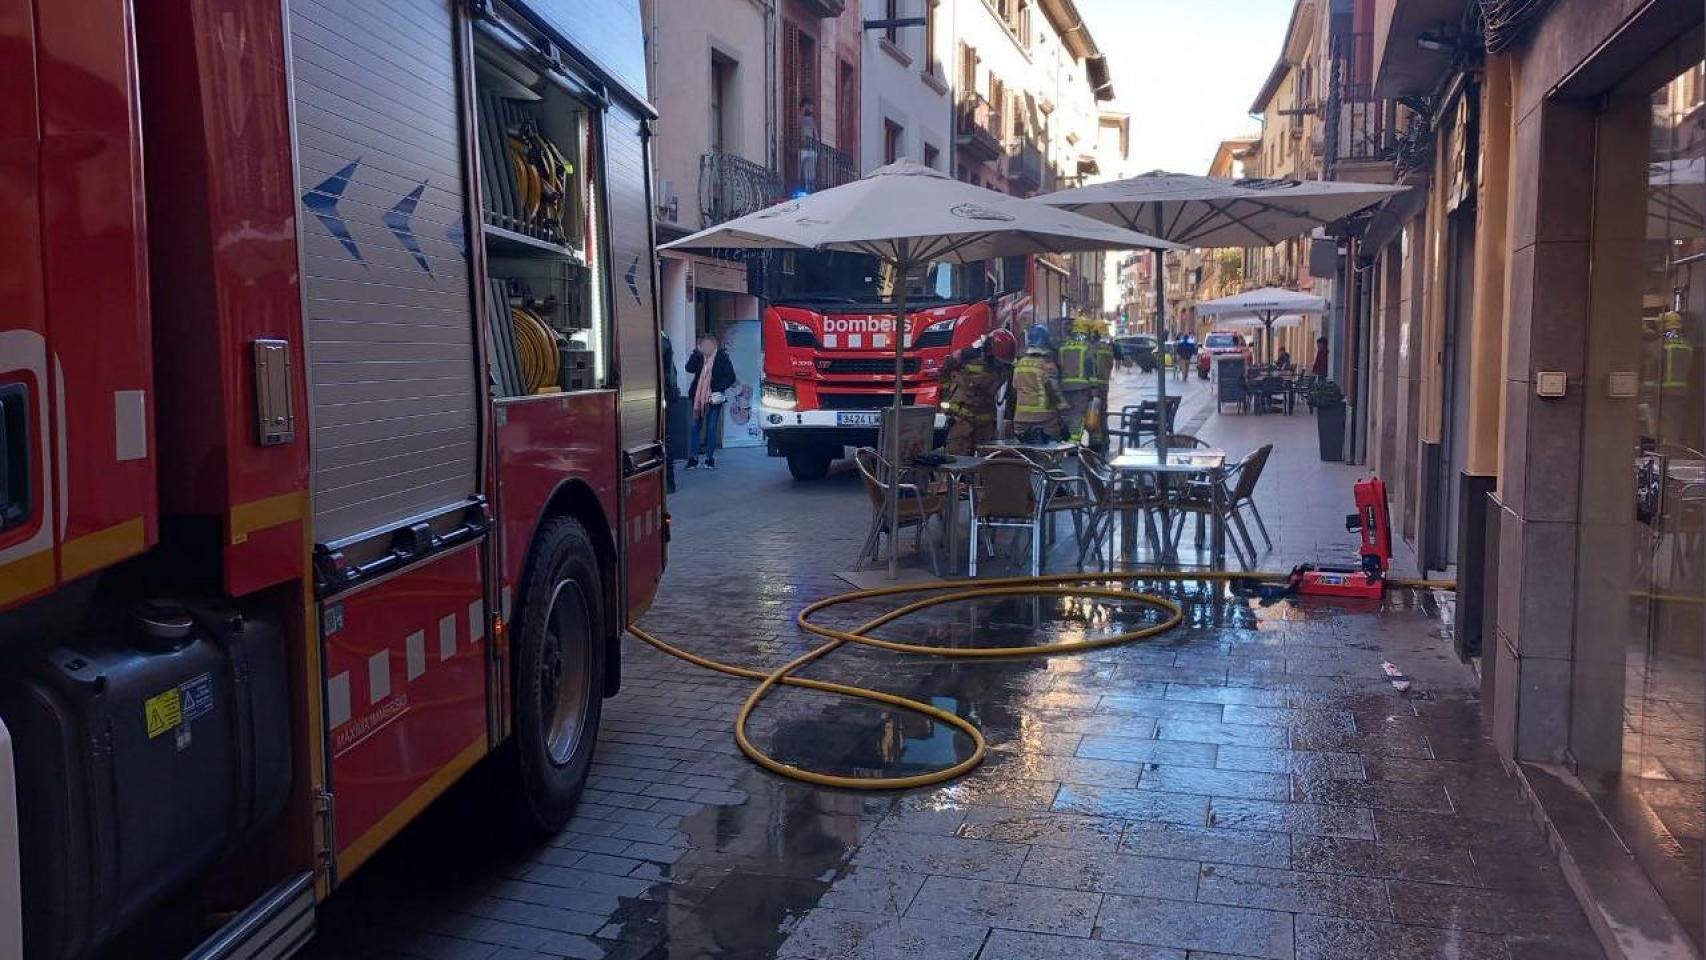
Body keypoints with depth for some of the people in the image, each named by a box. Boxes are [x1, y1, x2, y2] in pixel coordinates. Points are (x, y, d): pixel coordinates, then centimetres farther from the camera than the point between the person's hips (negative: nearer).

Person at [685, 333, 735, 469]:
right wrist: (697, 352, -15)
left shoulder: (722, 357, -5)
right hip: (698, 397, 3)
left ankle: (710, 458, 12)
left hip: (713, 398, -3)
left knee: (711, 428, 3)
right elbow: (689, 368, -10)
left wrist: (718, 389, -15)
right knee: (695, 427, 3)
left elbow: (731, 377, -6)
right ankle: (693, 458, 8)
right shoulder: (699, 357, 3)